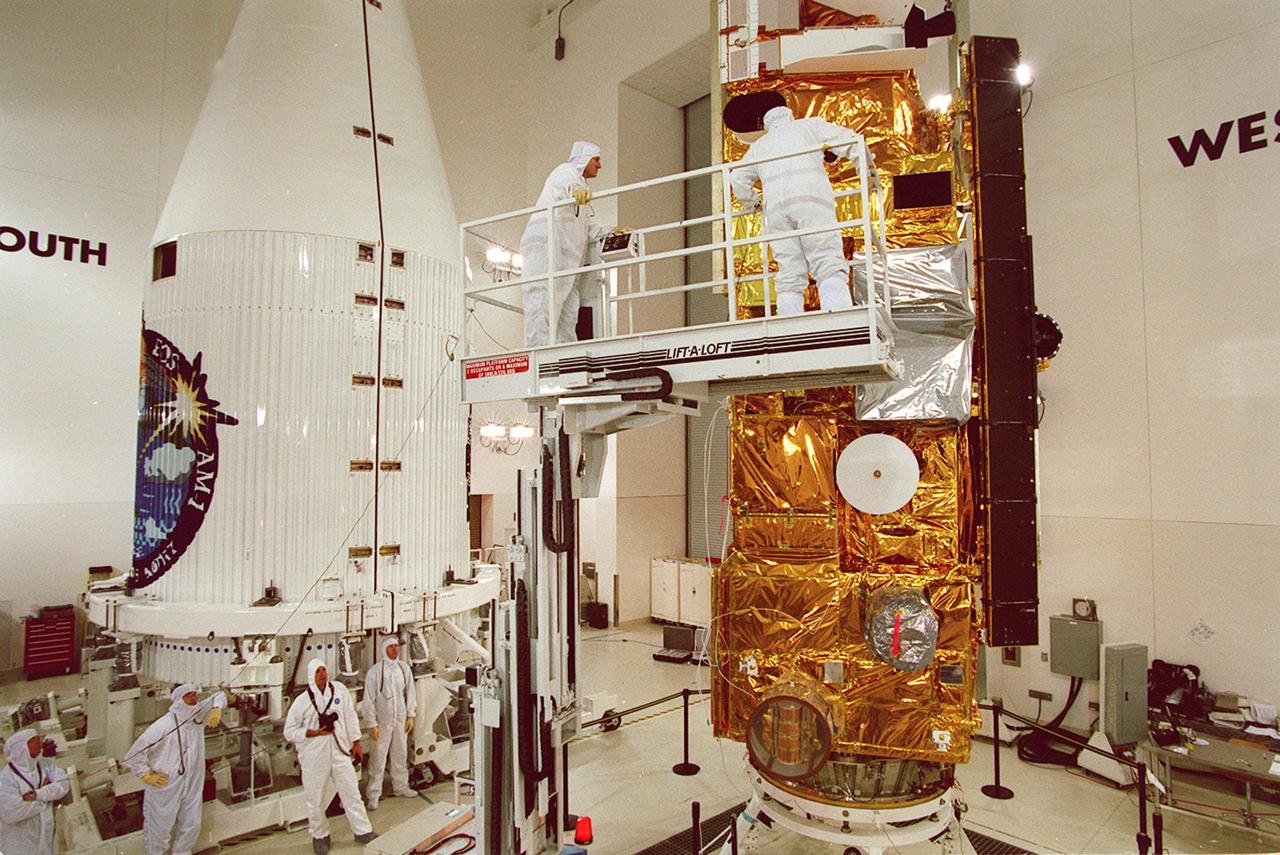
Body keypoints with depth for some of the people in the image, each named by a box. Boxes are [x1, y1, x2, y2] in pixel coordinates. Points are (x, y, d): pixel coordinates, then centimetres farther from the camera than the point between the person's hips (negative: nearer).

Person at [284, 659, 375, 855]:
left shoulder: (340, 690, -1)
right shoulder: (302, 701, -7)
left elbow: (350, 716, 6)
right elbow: (289, 732, -2)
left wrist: (356, 742, 8)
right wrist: (314, 732, -14)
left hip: (340, 751, 2)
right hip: (314, 756, -2)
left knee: (351, 792, 8)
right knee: (316, 798, 9)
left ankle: (363, 831, 21)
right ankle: (320, 836, 30)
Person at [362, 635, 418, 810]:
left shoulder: (404, 668, 0)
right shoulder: (375, 671, -14)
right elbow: (369, 700, -11)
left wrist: (410, 715, 7)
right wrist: (371, 724, -11)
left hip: (401, 720, 5)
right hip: (382, 722, -4)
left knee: (401, 754, 16)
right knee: (378, 758, 1)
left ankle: (400, 786, 33)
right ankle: (373, 794, 14)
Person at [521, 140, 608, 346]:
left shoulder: (581, 186, 37)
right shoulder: (566, 171, 8)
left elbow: (587, 229, 35)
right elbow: (564, 184, -19)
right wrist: (574, 191, -42)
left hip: (566, 257, 10)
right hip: (546, 245, -10)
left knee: (568, 312, -1)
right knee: (543, 300, -19)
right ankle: (538, 350, -27)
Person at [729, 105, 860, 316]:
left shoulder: (760, 144, 33)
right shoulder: (809, 125, 26)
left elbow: (737, 179, 22)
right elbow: (847, 140, 13)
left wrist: (752, 203, 37)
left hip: (776, 206, 3)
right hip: (812, 198, -3)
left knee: (790, 275, -3)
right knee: (830, 267, -13)